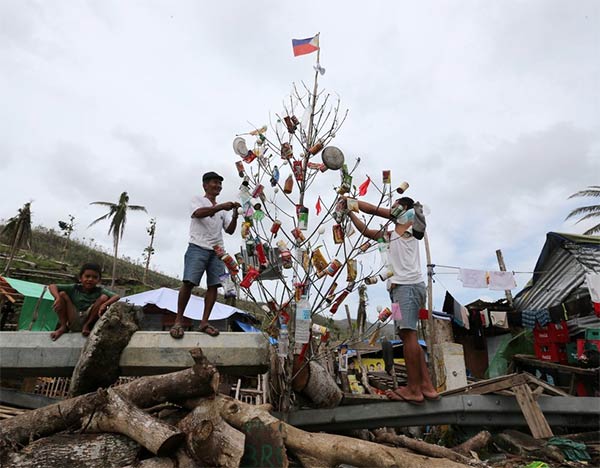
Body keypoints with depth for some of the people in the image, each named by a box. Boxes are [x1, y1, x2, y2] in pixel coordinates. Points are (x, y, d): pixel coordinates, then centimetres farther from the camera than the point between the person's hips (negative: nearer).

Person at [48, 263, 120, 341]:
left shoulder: (99, 291, -4)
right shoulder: (74, 288, -2)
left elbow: (117, 297, -17)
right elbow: (52, 286, -7)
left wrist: (104, 305, -35)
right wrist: (58, 298, -26)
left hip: (89, 320, -1)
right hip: (73, 322, 1)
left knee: (104, 297, -18)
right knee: (62, 294, -13)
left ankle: (87, 325, -8)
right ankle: (63, 327, -3)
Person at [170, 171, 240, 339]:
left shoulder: (222, 209, 23)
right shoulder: (197, 200, 10)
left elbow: (230, 230, 15)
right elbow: (198, 213, -13)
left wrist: (234, 215, -2)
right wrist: (221, 207, -20)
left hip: (217, 250, 5)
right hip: (198, 247, -5)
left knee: (214, 285, -4)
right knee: (188, 282, -15)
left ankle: (204, 322, 1)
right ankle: (178, 321, -6)